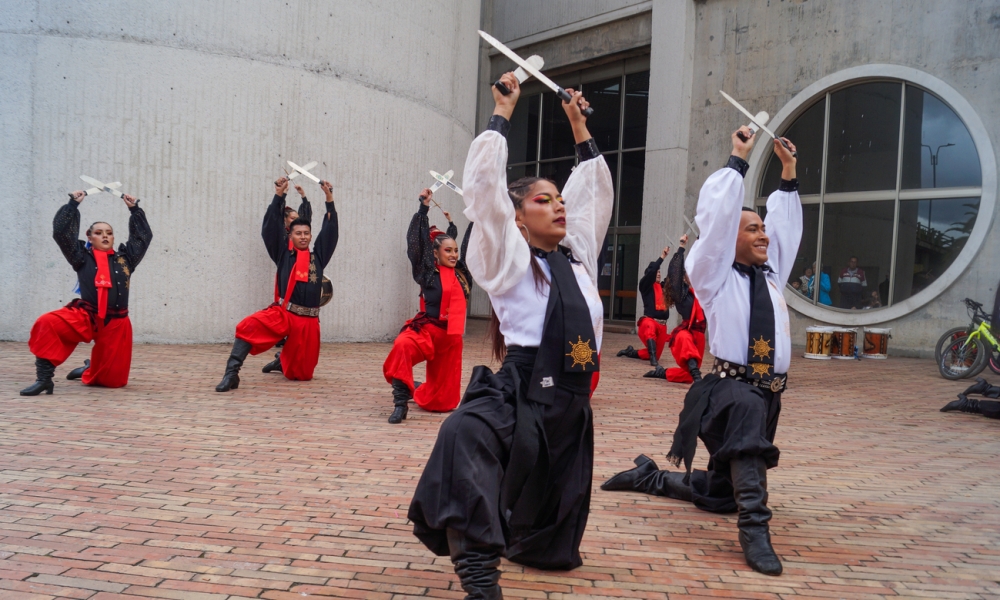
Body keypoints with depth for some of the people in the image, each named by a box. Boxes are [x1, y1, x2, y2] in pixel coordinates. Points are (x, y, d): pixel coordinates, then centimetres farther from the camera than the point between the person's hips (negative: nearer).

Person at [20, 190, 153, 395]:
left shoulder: (124, 259, 13)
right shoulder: (83, 257, 8)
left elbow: (144, 236, 19)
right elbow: (61, 232, 2)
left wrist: (134, 209, 19)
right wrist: (73, 204, 4)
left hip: (116, 324, 2)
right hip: (85, 317, -2)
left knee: (113, 379, 6)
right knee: (47, 324, -32)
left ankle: (90, 370, 45)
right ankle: (44, 378, -21)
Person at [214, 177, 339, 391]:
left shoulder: (318, 257, 13)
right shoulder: (284, 254, 9)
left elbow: (330, 232, 10)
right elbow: (271, 228, 1)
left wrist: (329, 199, 6)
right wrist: (279, 196, -4)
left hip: (308, 320, 2)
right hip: (282, 314, -2)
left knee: (301, 373, 8)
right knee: (249, 327, -31)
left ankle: (281, 362, 44)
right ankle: (232, 373, -27)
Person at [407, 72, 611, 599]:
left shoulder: (578, 255, 15)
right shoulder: (509, 257, 0)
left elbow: (596, 190, 26)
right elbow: (484, 181, -7)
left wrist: (580, 127, 28)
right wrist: (502, 111, 1)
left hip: (572, 407, 6)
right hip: (516, 397, -6)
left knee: (553, 551, 15)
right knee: (464, 434, -42)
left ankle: (515, 542, 48)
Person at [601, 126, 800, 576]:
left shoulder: (771, 276, 15)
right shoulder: (716, 275, -2)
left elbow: (786, 223, 22)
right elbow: (716, 214, -10)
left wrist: (788, 172, 18)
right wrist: (738, 161, -3)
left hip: (769, 394, 7)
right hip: (729, 390, -7)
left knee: (718, 495, 15)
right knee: (748, 406, -44)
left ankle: (648, 476, 39)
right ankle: (754, 527, -37)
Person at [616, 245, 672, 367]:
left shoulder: (663, 286, 15)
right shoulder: (645, 285, 1)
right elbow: (651, 271, -16)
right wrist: (662, 256, -15)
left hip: (662, 325, 6)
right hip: (649, 321, -6)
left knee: (655, 354, 10)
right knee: (651, 327, -43)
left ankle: (630, 352, 33)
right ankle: (653, 360, -51)